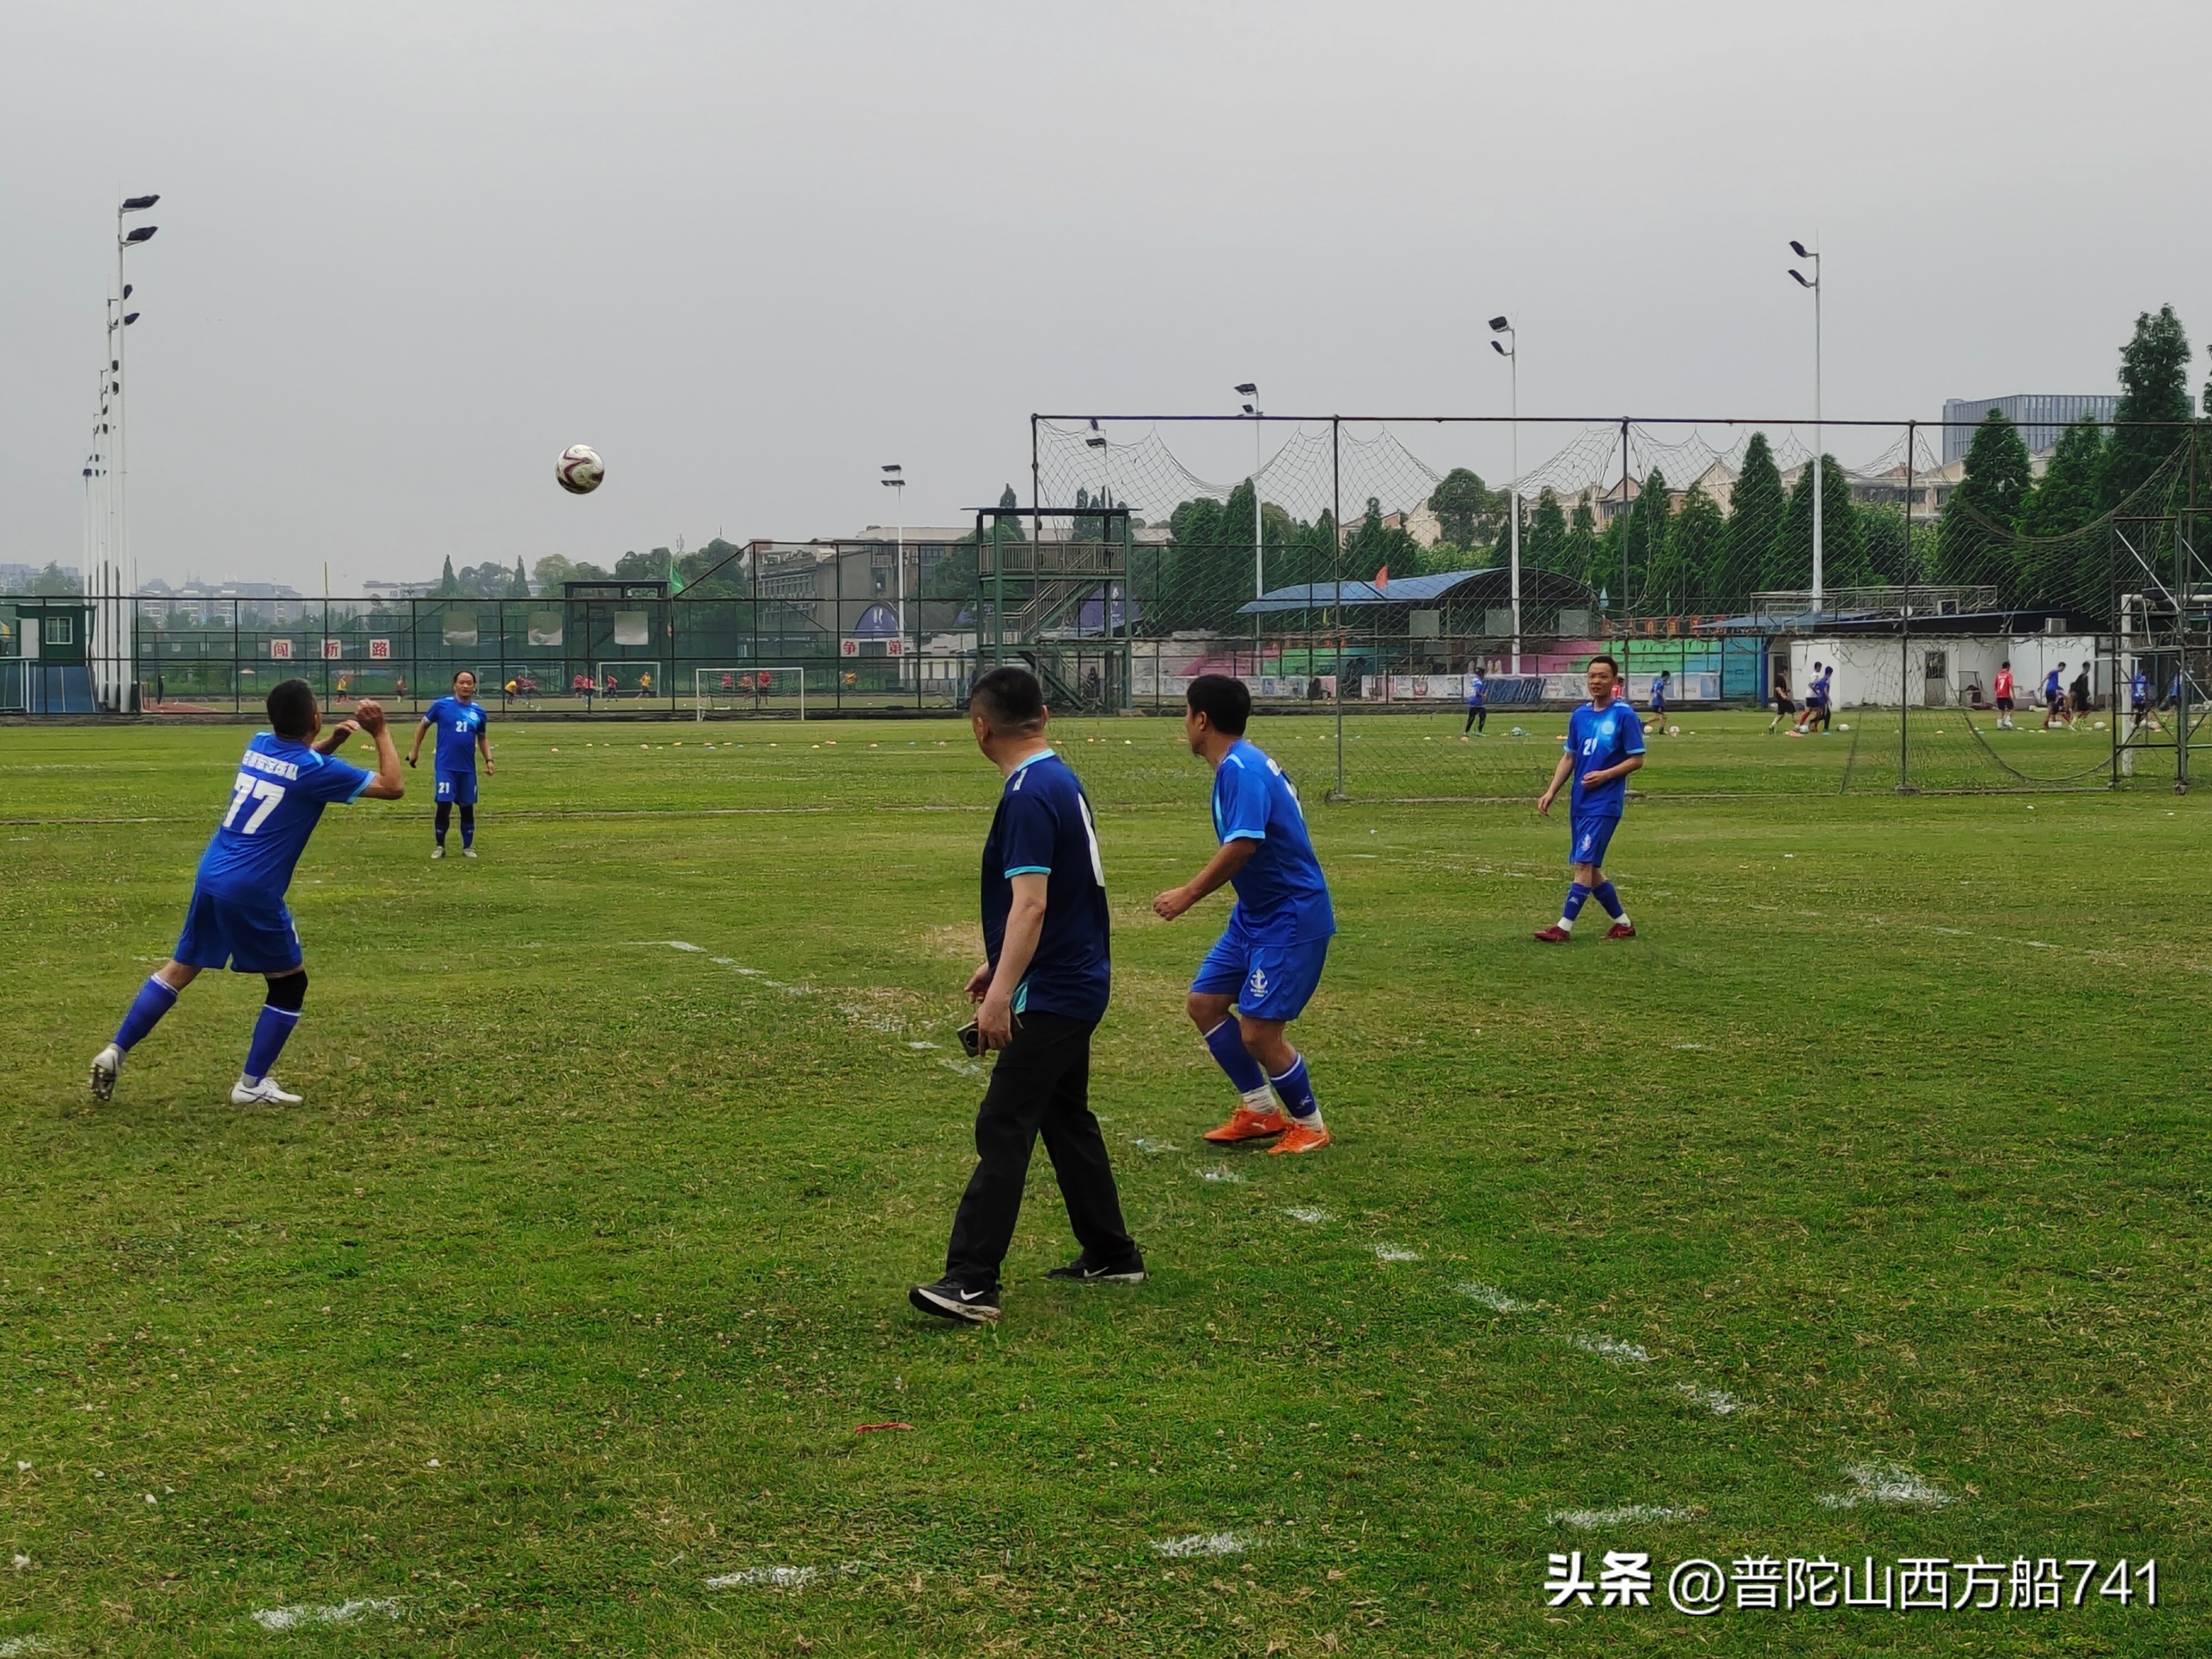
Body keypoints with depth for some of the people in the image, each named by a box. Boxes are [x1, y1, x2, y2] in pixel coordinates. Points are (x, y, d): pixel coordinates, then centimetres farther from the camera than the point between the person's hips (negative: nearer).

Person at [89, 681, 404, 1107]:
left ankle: (115, 1052, 13)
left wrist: (333, 740, 18)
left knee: (181, 968, 18)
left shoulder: (260, 744, 9)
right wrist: (382, 732, 3)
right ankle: (252, 1085, 11)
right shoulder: (315, 769, -11)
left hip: (210, 875, 7)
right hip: (252, 891, -7)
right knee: (290, 983, 10)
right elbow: (393, 787, -5)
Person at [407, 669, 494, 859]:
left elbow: (482, 738, 17)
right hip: (445, 767, -3)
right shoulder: (442, 705, -4)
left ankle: (468, 847, 21)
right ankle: (440, 846, 10)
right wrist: (415, 751, 7)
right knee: (444, 805, -7)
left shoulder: (478, 711, 5)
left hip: (468, 768, 3)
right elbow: (424, 725, 8)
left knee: (467, 807, 9)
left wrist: (488, 759, 6)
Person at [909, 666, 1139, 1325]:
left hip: (1051, 994, -10)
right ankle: (1112, 1256, 27)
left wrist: (1002, 994, -31)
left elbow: (1031, 905, -27)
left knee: (1003, 1130, -11)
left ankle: (971, 1281, -13)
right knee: (1066, 1119, 19)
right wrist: (1000, 968, 27)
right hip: (1075, 981, 10)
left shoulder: (1029, 795, -19)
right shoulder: (1061, 780, 11)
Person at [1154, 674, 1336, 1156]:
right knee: (1203, 1004, 11)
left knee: (1258, 1033, -10)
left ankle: (1310, 1126, 11)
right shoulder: (1240, 764, 9)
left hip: (1291, 918, -10)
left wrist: (1189, 894, -24)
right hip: (1254, 915, 10)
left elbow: (1244, 845, -31)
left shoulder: (1241, 768, -21)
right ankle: (1261, 1110, 21)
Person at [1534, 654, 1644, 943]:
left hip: (1605, 803, -7)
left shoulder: (1624, 715, -7)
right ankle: (1623, 923, 23)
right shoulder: (1580, 715, 10)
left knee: (1585, 864, -12)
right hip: (1580, 803, 7)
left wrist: (1604, 775, -18)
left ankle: (1564, 927, -12)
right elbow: (1569, 757, 16)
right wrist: (1551, 792, 8)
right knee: (1590, 868, 9)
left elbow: (1636, 759, -6)